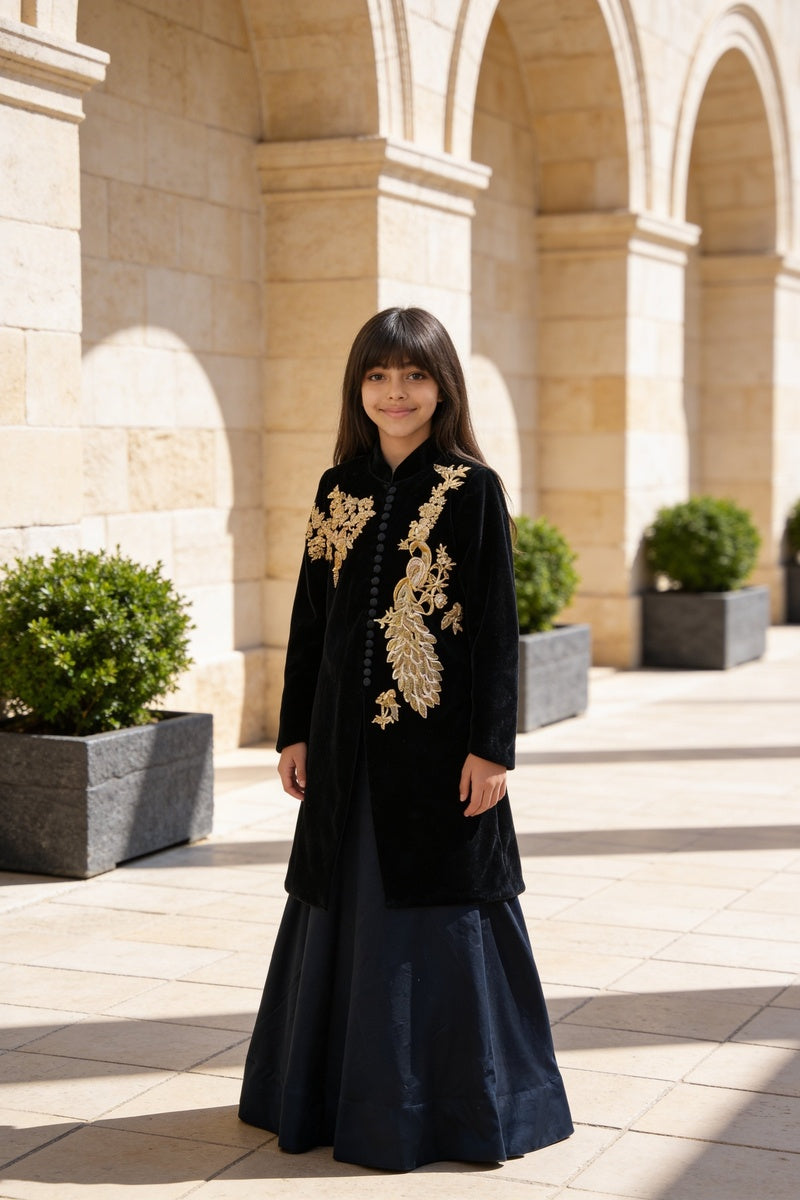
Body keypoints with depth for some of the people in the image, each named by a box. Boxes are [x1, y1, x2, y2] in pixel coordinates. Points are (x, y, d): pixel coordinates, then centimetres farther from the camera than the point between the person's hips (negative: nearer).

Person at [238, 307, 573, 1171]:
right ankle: (338, 1085, 27)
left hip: (438, 735, -4)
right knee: (348, 903, 12)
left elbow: (497, 624, -7)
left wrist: (491, 745, -12)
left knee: (439, 906, 3)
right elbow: (311, 615, 10)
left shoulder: (473, 490, -5)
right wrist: (296, 731, 8)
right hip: (350, 740, 4)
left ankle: (458, 1099, 18)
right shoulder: (339, 490, 7)